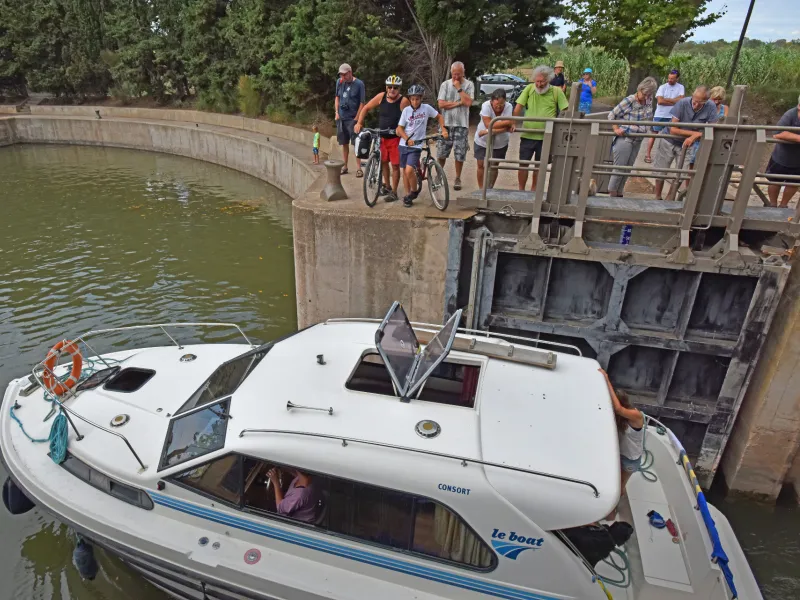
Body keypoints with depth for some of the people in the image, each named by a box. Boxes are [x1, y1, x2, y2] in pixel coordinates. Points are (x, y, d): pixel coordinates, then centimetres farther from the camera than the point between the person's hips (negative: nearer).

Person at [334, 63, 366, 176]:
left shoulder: (359, 84, -7)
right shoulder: (339, 82, 6)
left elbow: (362, 103, -7)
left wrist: (356, 119, -12)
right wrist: (337, 112, 7)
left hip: (353, 119, -5)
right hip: (341, 118, 5)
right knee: (344, 144, 10)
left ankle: (359, 168, -2)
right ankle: (345, 166, 18)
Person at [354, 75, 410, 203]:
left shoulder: (403, 101, -15)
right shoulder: (381, 97, -4)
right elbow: (366, 108, 5)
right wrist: (359, 123, -5)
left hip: (396, 138, -5)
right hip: (381, 136, 5)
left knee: (395, 165, -1)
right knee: (383, 161, 16)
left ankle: (394, 192, 11)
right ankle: (387, 186, 35)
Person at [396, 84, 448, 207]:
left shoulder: (426, 108, -5)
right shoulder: (406, 110, -2)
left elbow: (439, 117, 9)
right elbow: (399, 128, -1)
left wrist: (444, 129, -5)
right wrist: (408, 139, -16)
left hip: (416, 146, -3)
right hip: (404, 144, 3)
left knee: (409, 170, -18)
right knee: (405, 171, 8)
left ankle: (414, 191, 6)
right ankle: (408, 195, 22)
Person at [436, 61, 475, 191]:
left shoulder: (469, 85, 0)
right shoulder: (445, 85, 3)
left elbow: (468, 102, -14)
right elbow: (441, 104, -7)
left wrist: (459, 88, -12)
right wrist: (458, 103, -11)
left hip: (461, 124, -1)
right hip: (446, 123, 1)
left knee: (460, 154, 2)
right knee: (441, 152, 7)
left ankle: (457, 178, 15)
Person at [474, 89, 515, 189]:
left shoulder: (508, 107, -19)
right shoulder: (486, 105, -23)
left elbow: (507, 128, -27)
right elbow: (488, 124, -32)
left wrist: (488, 131, -36)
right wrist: (508, 122, -31)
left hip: (500, 143, 1)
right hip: (482, 141, -1)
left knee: (494, 166, 7)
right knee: (481, 165, 2)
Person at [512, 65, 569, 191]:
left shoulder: (556, 91, -1)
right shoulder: (529, 89, 1)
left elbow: (566, 111, -1)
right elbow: (518, 108, -1)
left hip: (546, 137, 0)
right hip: (527, 134, 0)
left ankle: (534, 190, 25)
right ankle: (521, 190, 17)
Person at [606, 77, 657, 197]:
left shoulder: (649, 101, 3)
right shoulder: (629, 101, -14)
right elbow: (611, 115, -8)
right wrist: (616, 129, -15)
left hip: (637, 141, 6)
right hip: (624, 139, -6)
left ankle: (619, 194, 21)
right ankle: (612, 194, 7)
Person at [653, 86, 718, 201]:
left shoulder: (711, 107, -19)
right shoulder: (682, 103, -25)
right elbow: (673, 130, -25)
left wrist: (694, 137, -31)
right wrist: (696, 133, -30)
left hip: (687, 144, 1)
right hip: (669, 141, -1)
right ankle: (658, 197, 25)